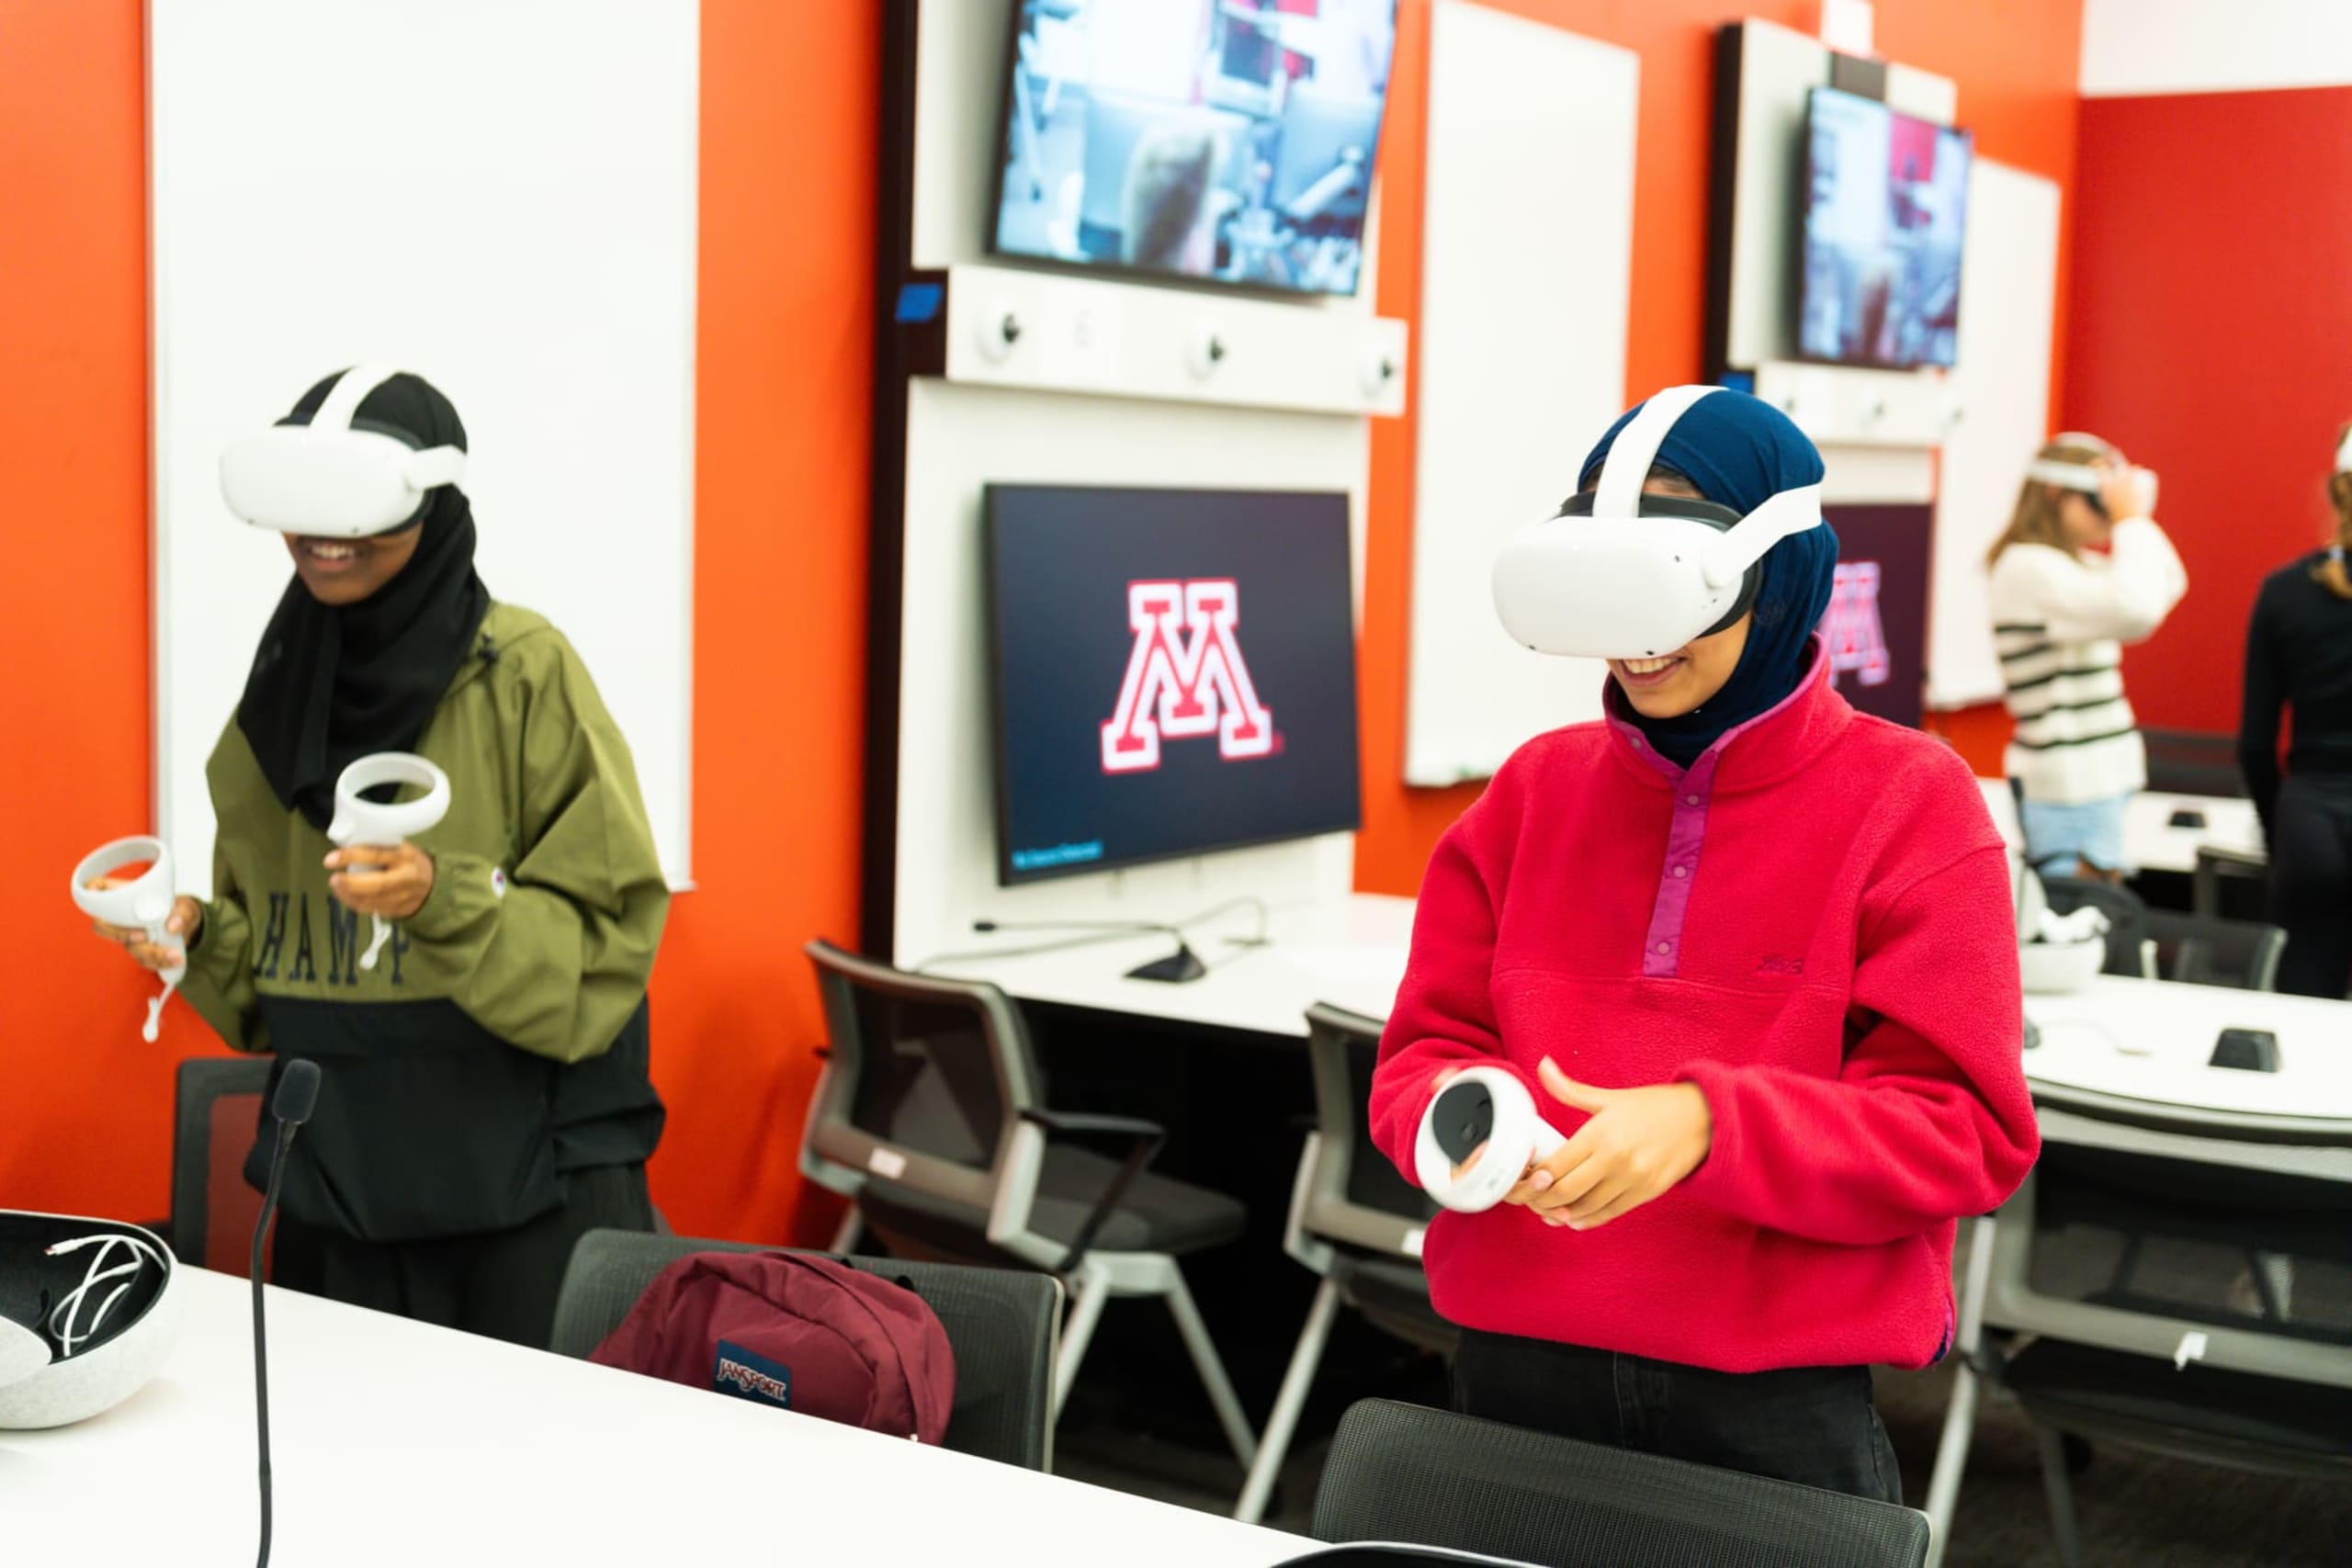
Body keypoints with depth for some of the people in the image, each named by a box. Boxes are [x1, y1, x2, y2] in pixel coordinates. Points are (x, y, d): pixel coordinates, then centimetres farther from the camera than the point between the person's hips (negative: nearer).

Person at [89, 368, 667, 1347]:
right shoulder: (280, 687, 9)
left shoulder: (525, 673, -9)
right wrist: (196, 936, -1)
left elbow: (610, 936, -13)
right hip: (334, 1180, 5)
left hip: (526, 1184, -5)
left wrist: (446, 899, -26)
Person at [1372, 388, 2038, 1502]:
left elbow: (1961, 1133, -10)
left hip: (1779, 1401, -3)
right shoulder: (1535, 787, 6)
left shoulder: (1908, 802, -6)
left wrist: (1708, 1126, -26)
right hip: (1518, 1371, 3)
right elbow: (1427, 1046, 8)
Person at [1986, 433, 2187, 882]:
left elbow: (2167, 587, 19)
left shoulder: (2074, 565, 15)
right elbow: (2135, 608, -28)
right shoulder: (2029, 568, -15)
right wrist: (2131, 521, -16)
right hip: (2070, 783, -10)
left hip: (2095, 776, 10)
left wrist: (2136, 517, 10)